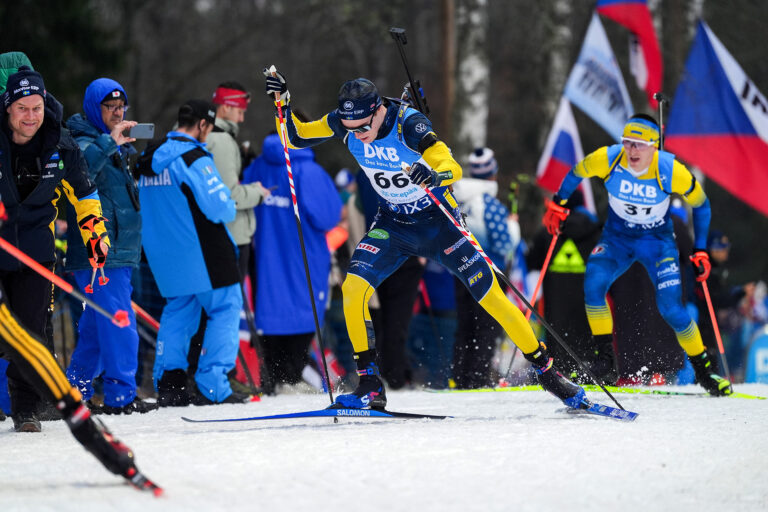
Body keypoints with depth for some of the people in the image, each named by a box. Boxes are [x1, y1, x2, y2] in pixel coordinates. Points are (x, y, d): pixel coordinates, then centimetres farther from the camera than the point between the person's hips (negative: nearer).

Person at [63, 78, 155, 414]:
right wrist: (109, 143, -32)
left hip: (119, 248, 10)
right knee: (118, 321, -11)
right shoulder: (86, 141, -10)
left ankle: (76, 389, 22)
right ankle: (121, 394, -9)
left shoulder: (118, 145, 19)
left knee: (98, 322, 14)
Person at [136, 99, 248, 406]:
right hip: (200, 254, -7)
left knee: (178, 311, 16)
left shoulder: (149, 159, 9)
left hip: (164, 254, 7)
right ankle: (212, 386, -5)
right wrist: (230, 207, 2)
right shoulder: (194, 158, -16)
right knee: (225, 308, 1)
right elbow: (219, 208, -19)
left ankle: (168, 383, 8)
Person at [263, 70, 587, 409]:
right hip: (393, 224, 4)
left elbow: (453, 169, -36)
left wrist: (433, 176, -58)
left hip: (438, 219, -4)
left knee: (490, 295, -8)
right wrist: (283, 102, -17)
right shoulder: (346, 123, -14)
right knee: (353, 288, -18)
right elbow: (296, 138, -1)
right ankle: (370, 386, -9)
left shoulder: (408, 123, -28)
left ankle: (547, 372, 6)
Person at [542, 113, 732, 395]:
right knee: (593, 283, -25)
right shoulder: (606, 160, -22)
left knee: (671, 307, -15)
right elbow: (577, 173, 2)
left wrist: (700, 250, -6)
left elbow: (700, 205, -7)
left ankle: (703, 369, 5)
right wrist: (557, 202, 2)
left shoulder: (672, 172, -25)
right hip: (617, 237, 2)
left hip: (658, 240, -2)